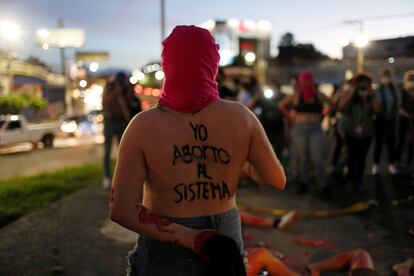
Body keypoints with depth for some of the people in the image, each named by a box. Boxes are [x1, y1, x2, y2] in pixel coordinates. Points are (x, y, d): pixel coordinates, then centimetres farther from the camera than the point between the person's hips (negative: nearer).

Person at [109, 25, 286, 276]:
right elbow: (277, 180, -2)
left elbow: (122, 209, -21)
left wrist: (192, 239, -18)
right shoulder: (240, 116, -12)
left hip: (166, 254, -1)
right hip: (225, 242, 2)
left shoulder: (144, 125, -16)